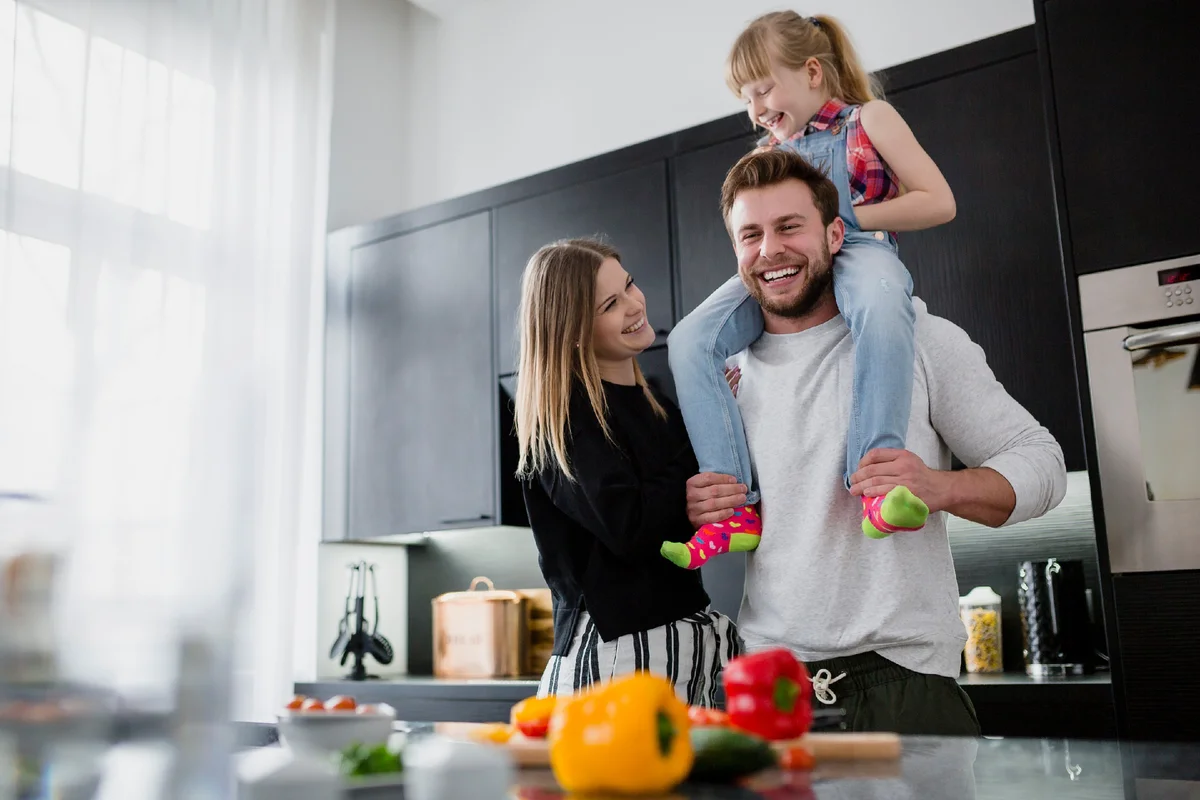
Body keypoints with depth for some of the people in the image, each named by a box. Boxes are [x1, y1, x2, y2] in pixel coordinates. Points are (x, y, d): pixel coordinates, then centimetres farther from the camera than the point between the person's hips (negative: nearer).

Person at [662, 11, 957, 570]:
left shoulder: (868, 119, 14)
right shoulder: (766, 153, 28)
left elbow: (938, 203, 4)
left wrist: (846, 216, -4)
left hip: (857, 250, -4)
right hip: (782, 272, 5)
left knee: (880, 306, -43)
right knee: (689, 339, -22)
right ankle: (732, 506, -25)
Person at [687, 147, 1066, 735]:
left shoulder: (921, 340, 1)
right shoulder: (723, 373, 9)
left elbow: (1041, 463, 1)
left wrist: (940, 487, -19)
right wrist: (693, 514, -4)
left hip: (902, 672, -2)